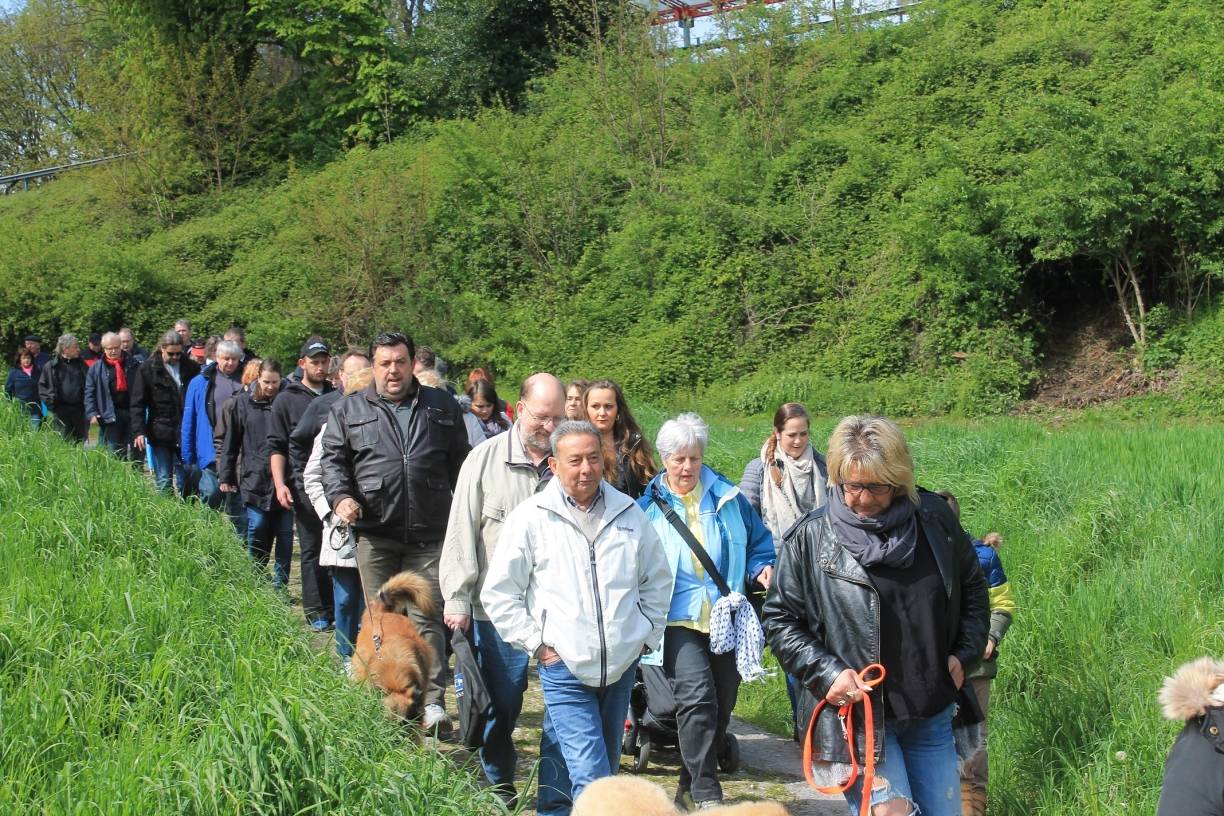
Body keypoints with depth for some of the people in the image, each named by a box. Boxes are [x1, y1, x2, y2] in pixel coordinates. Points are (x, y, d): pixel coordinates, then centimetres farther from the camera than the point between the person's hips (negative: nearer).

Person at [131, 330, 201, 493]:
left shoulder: (191, 368, 5)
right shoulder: (147, 368, -1)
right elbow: (138, 403, -2)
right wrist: (139, 431, -11)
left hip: (185, 435, 2)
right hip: (160, 434, -2)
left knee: (184, 479, 5)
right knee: (163, 480, 3)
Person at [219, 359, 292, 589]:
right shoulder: (243, 403, 4)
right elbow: (231, 442, 8)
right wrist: (226, 475, 6)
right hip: (255, 481, 0)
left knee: (284, 534, 2)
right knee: (257, 533, 0)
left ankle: (281, 584, 11)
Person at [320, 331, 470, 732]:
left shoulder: (442, 407, 12)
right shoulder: (349, 410, 11)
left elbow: (460, 463, 16)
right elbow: (332, 458, 9)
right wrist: (340, 495, -10)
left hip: (429, 535, 0)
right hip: (374, 533, 1)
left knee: (428, 617, -5)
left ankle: (432, 702, -7)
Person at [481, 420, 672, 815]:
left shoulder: (628, 512, 5)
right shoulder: (530, 518, -5)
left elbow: (658, 579, 18)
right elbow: (498, 594, 0)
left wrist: (648, 634, 11)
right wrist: (535, 643, -4)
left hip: (621, 666, 4)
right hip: (564, 668, -4)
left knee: (604, 767, 15)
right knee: (591, 779, -13)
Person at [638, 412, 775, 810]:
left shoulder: (727, 498, 7)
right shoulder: (648, 507, 4)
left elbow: (758, 541, 16)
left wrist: (763, 568, -4)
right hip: (678, 620, -3)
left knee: (721, 704, 10)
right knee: (697, 697, -20)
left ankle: (692, 779, 29)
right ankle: (706, 794, -14)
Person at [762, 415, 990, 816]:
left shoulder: (936, 519, -1)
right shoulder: (812, 537, -9)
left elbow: (972, 589, 15)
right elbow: (779, 620, -2)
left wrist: (965, 653, 3)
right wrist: (825, 673, -14)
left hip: (931, 713, 4)